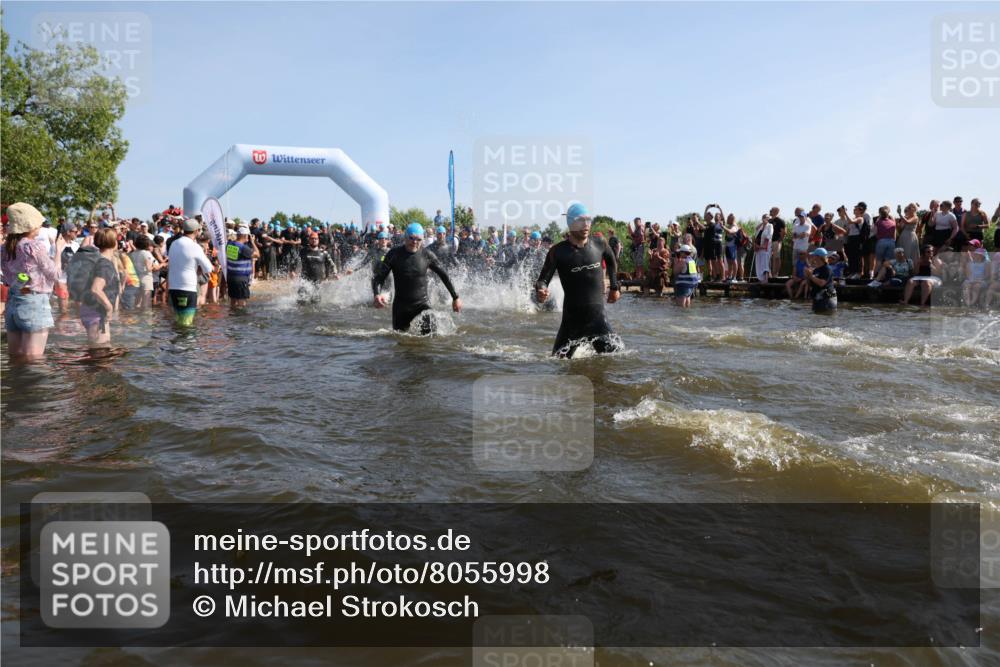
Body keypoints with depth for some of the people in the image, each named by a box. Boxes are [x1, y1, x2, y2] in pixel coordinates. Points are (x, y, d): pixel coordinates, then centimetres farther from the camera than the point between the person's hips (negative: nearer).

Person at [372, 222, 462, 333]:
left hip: (422, 303, 0)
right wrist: (377, 294, -30)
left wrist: (455, 297, 11)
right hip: (401, 305, 1)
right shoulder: (394, 254, -7)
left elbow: (444, 275, 8)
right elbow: (378, 277, -10)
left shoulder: (427, 255, -5)